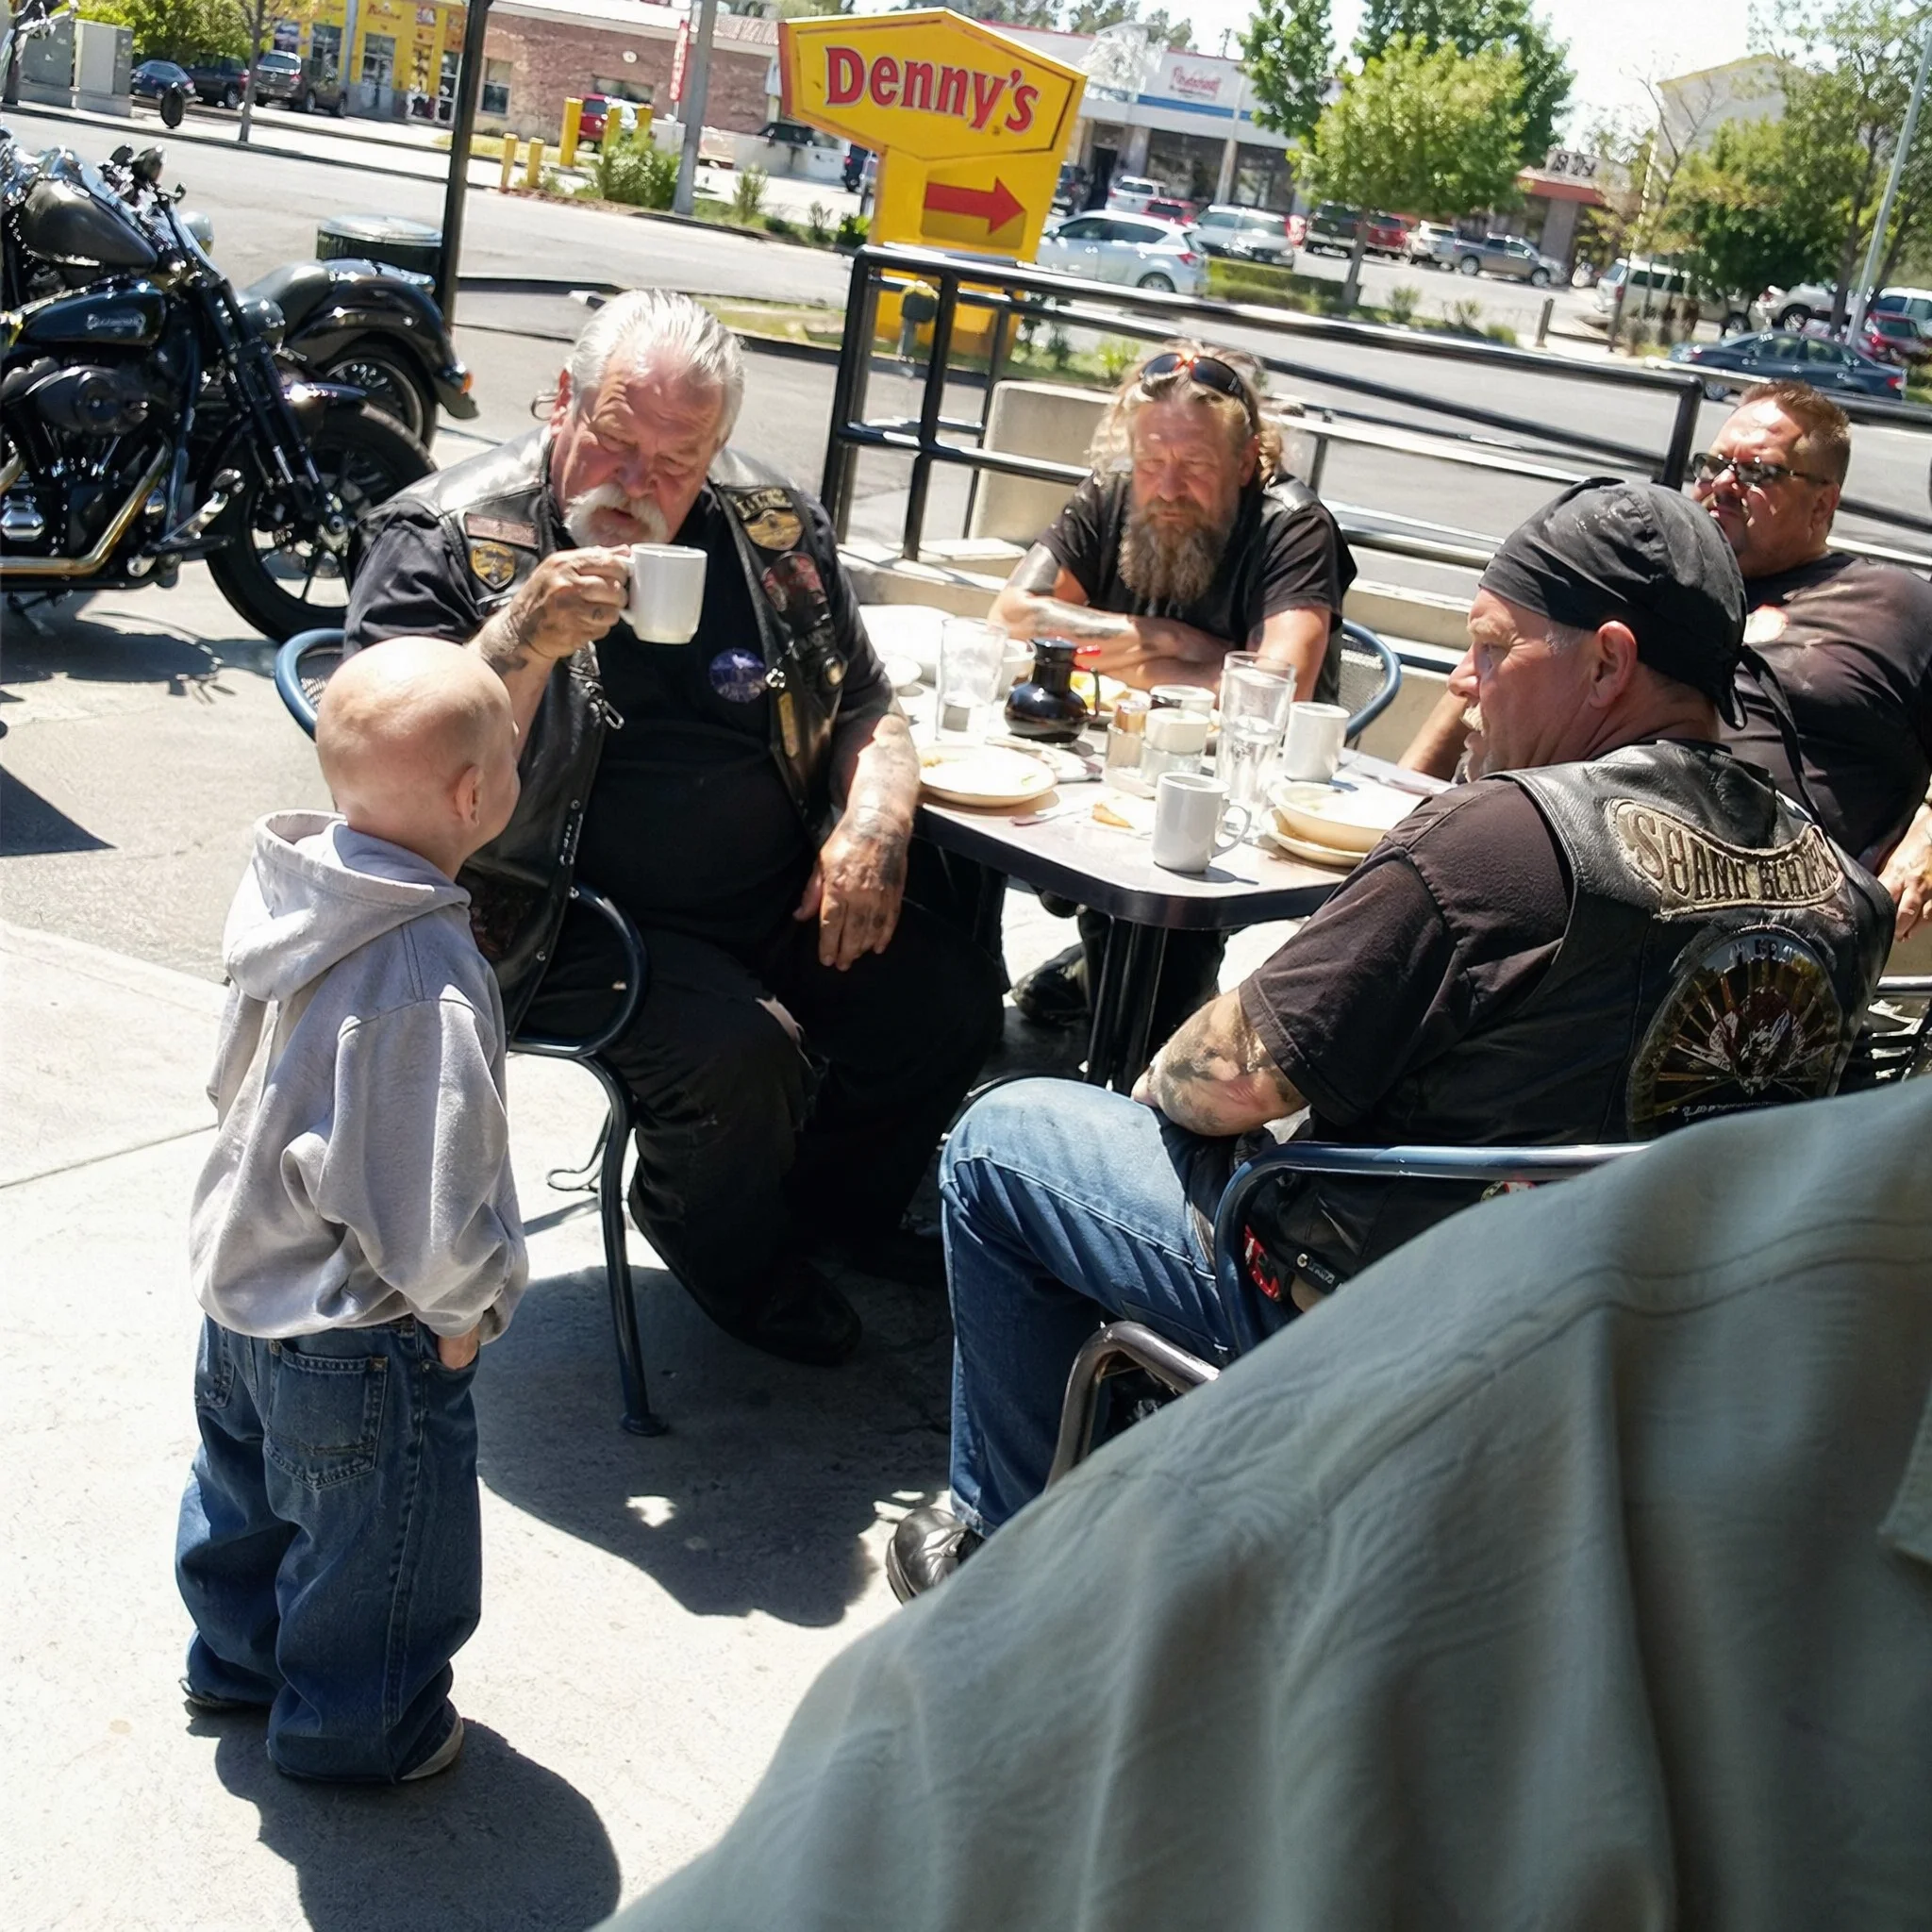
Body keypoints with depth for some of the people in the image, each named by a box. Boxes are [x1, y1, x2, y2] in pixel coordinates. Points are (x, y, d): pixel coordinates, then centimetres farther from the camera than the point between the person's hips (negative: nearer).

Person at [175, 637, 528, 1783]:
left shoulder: (289, 884, -9)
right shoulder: (425, 983, -35)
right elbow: (432, 1197, -30)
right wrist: (469, 1305, -11)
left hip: (244, 1280, 9)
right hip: (362, 1339, -8)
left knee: (250, 1490, 30)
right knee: (376, 1543, 16)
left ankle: (236, 1655, 53)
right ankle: (352, 1727, 38)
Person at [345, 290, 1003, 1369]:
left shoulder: (773, 525, 8)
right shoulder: (446, 542, -7)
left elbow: (870, 711, 17)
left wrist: (874, 825, -4)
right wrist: (524, 642, -28)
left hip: (783, 904, 6)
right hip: (572, 918, -5)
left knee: (953, 998, -12)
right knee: (741, 1051, -29)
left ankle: (835, 1204, 19)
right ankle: (735, 1263, 7)